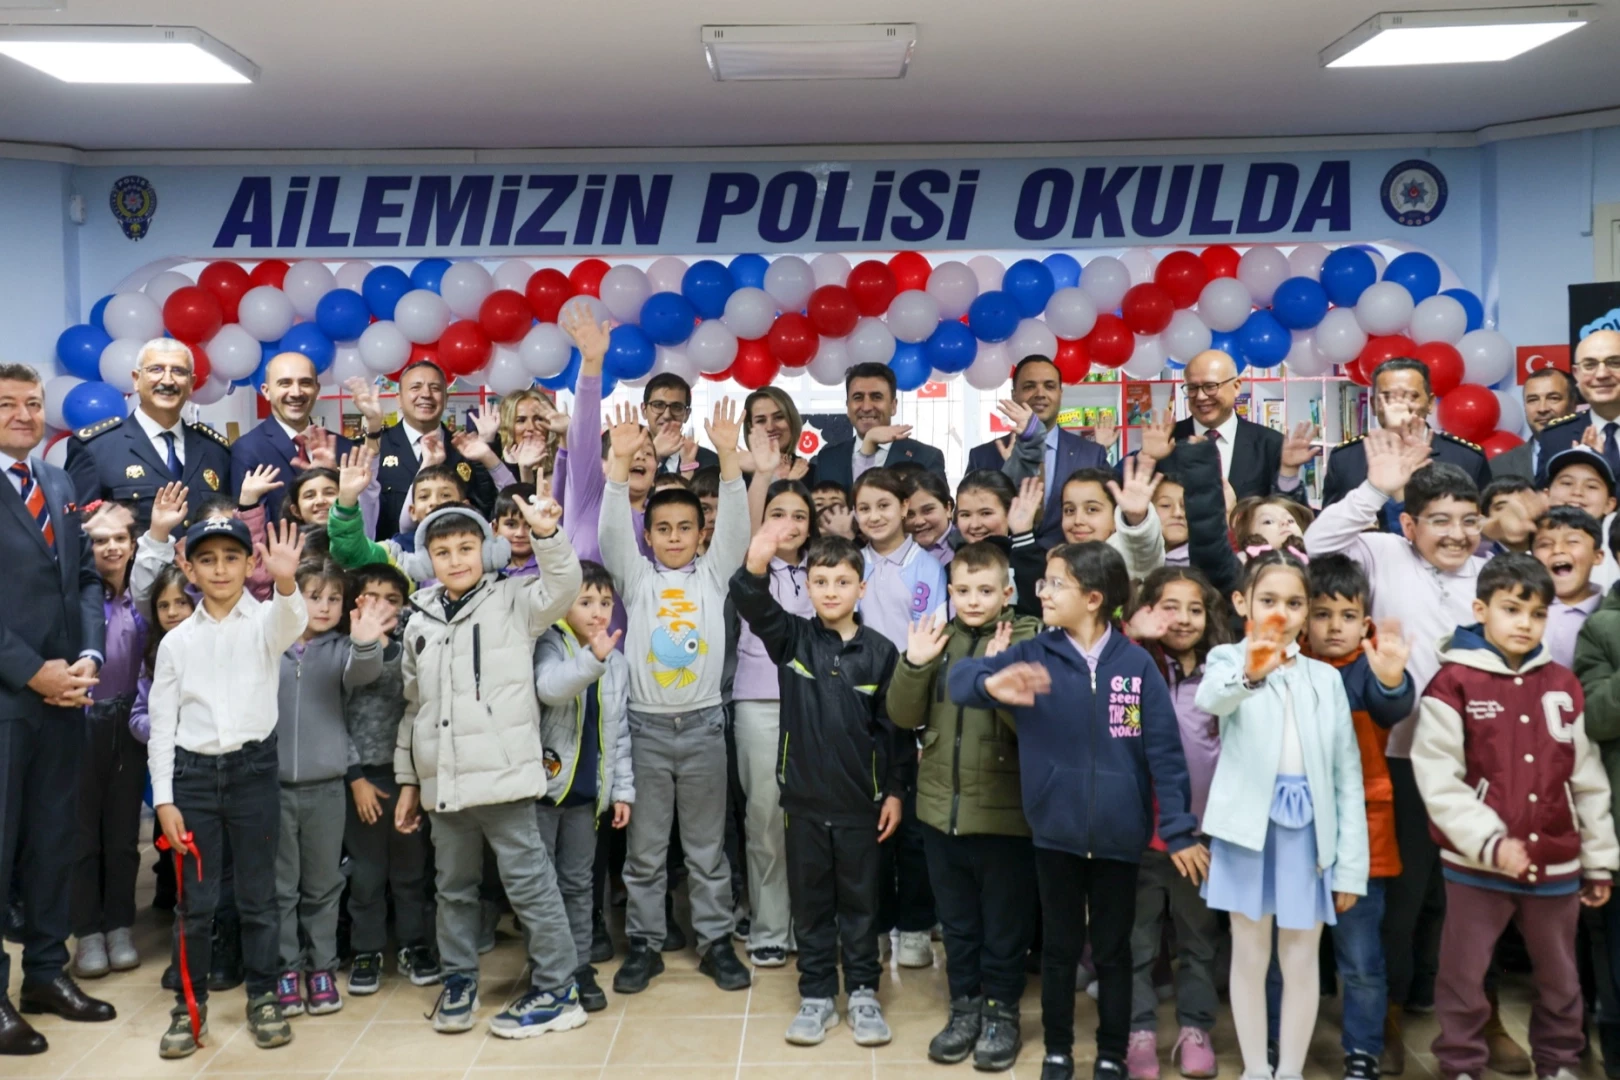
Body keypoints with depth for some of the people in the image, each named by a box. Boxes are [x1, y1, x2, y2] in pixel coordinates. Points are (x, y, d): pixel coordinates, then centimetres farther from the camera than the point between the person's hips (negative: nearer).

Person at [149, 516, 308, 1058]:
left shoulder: (265, 621, 0)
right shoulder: (176, 641, 5)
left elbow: (291, 623, -27)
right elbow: (161, 724, 6)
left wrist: (286, 581, -49)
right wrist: (164, 799, 0)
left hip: (252, 768, -1)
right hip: (192, 773, 2)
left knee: (258, 895, 9)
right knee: (195, 900, 7)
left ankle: (263, 998, 22)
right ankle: (189, 1004, 22)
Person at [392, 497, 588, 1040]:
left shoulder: (513, 601, 0)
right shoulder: (421, 622, 14)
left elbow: (562, 588, -19)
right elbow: (414, 707, 18)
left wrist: (546, 535, -35)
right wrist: (408, 779, 17)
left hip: (502, 775, -5)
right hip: (441, 782, 5)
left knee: (529, 882, -1)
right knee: (454, 887, 16)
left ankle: (556, 991, 9)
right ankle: (459, 982, 31)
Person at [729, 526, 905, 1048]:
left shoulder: (879, 651, -4)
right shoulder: (791, 638, -2)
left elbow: (893, 727, 2)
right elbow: (752, 605, -22)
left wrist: (894, 790, 0)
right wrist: (756, 563, -42)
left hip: (859, 799, -1)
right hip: (803, 796, 1)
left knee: (860, 901, 12)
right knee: (810, 901, 11)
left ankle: (863, 993, 25)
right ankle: (817, 994, 24)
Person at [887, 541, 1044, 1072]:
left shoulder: (1027, 641, -8)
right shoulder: (938, 638, 4)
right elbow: (904, 716, 2)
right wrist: (914, 664, -14)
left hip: (1004, 811, -4)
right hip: (942, 806, 4)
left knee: (1004, 925, 11)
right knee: (957, 922, 17)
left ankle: (1002, 1013, 26)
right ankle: (965, 1007, 32)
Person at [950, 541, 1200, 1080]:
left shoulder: (1136, 663, -7)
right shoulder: (1033, 656, -3)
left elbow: (1164, 751, -5)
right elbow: (961, 676, -14)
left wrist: (1179, 829, -7)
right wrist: (992, 684, -37)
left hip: (1119, 834, -1)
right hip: (1055, 832, 1)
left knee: (1113, 951, 14)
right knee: (1059, 947, 15)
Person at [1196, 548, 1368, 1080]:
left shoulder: (1325, 678, 7)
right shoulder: (1229, 659, -2)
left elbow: (1348, 774, 7)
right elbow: (1210, 698, -29)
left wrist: (1350, 864, 3)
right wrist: (1250, 673, -52)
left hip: (1308, 829, 2)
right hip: (1250, 826, -2)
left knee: (1301, 961, 9)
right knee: (1250, 957, 8)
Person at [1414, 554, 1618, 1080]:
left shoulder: (1563, 685, 6)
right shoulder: (1453, 683, -9)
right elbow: (1438, 781, -13)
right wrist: (1490, 842, -18)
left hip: (1556, 863, 5)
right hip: (1477, 865, -4)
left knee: (1560, 978, 19)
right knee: (1463, 975, 7)